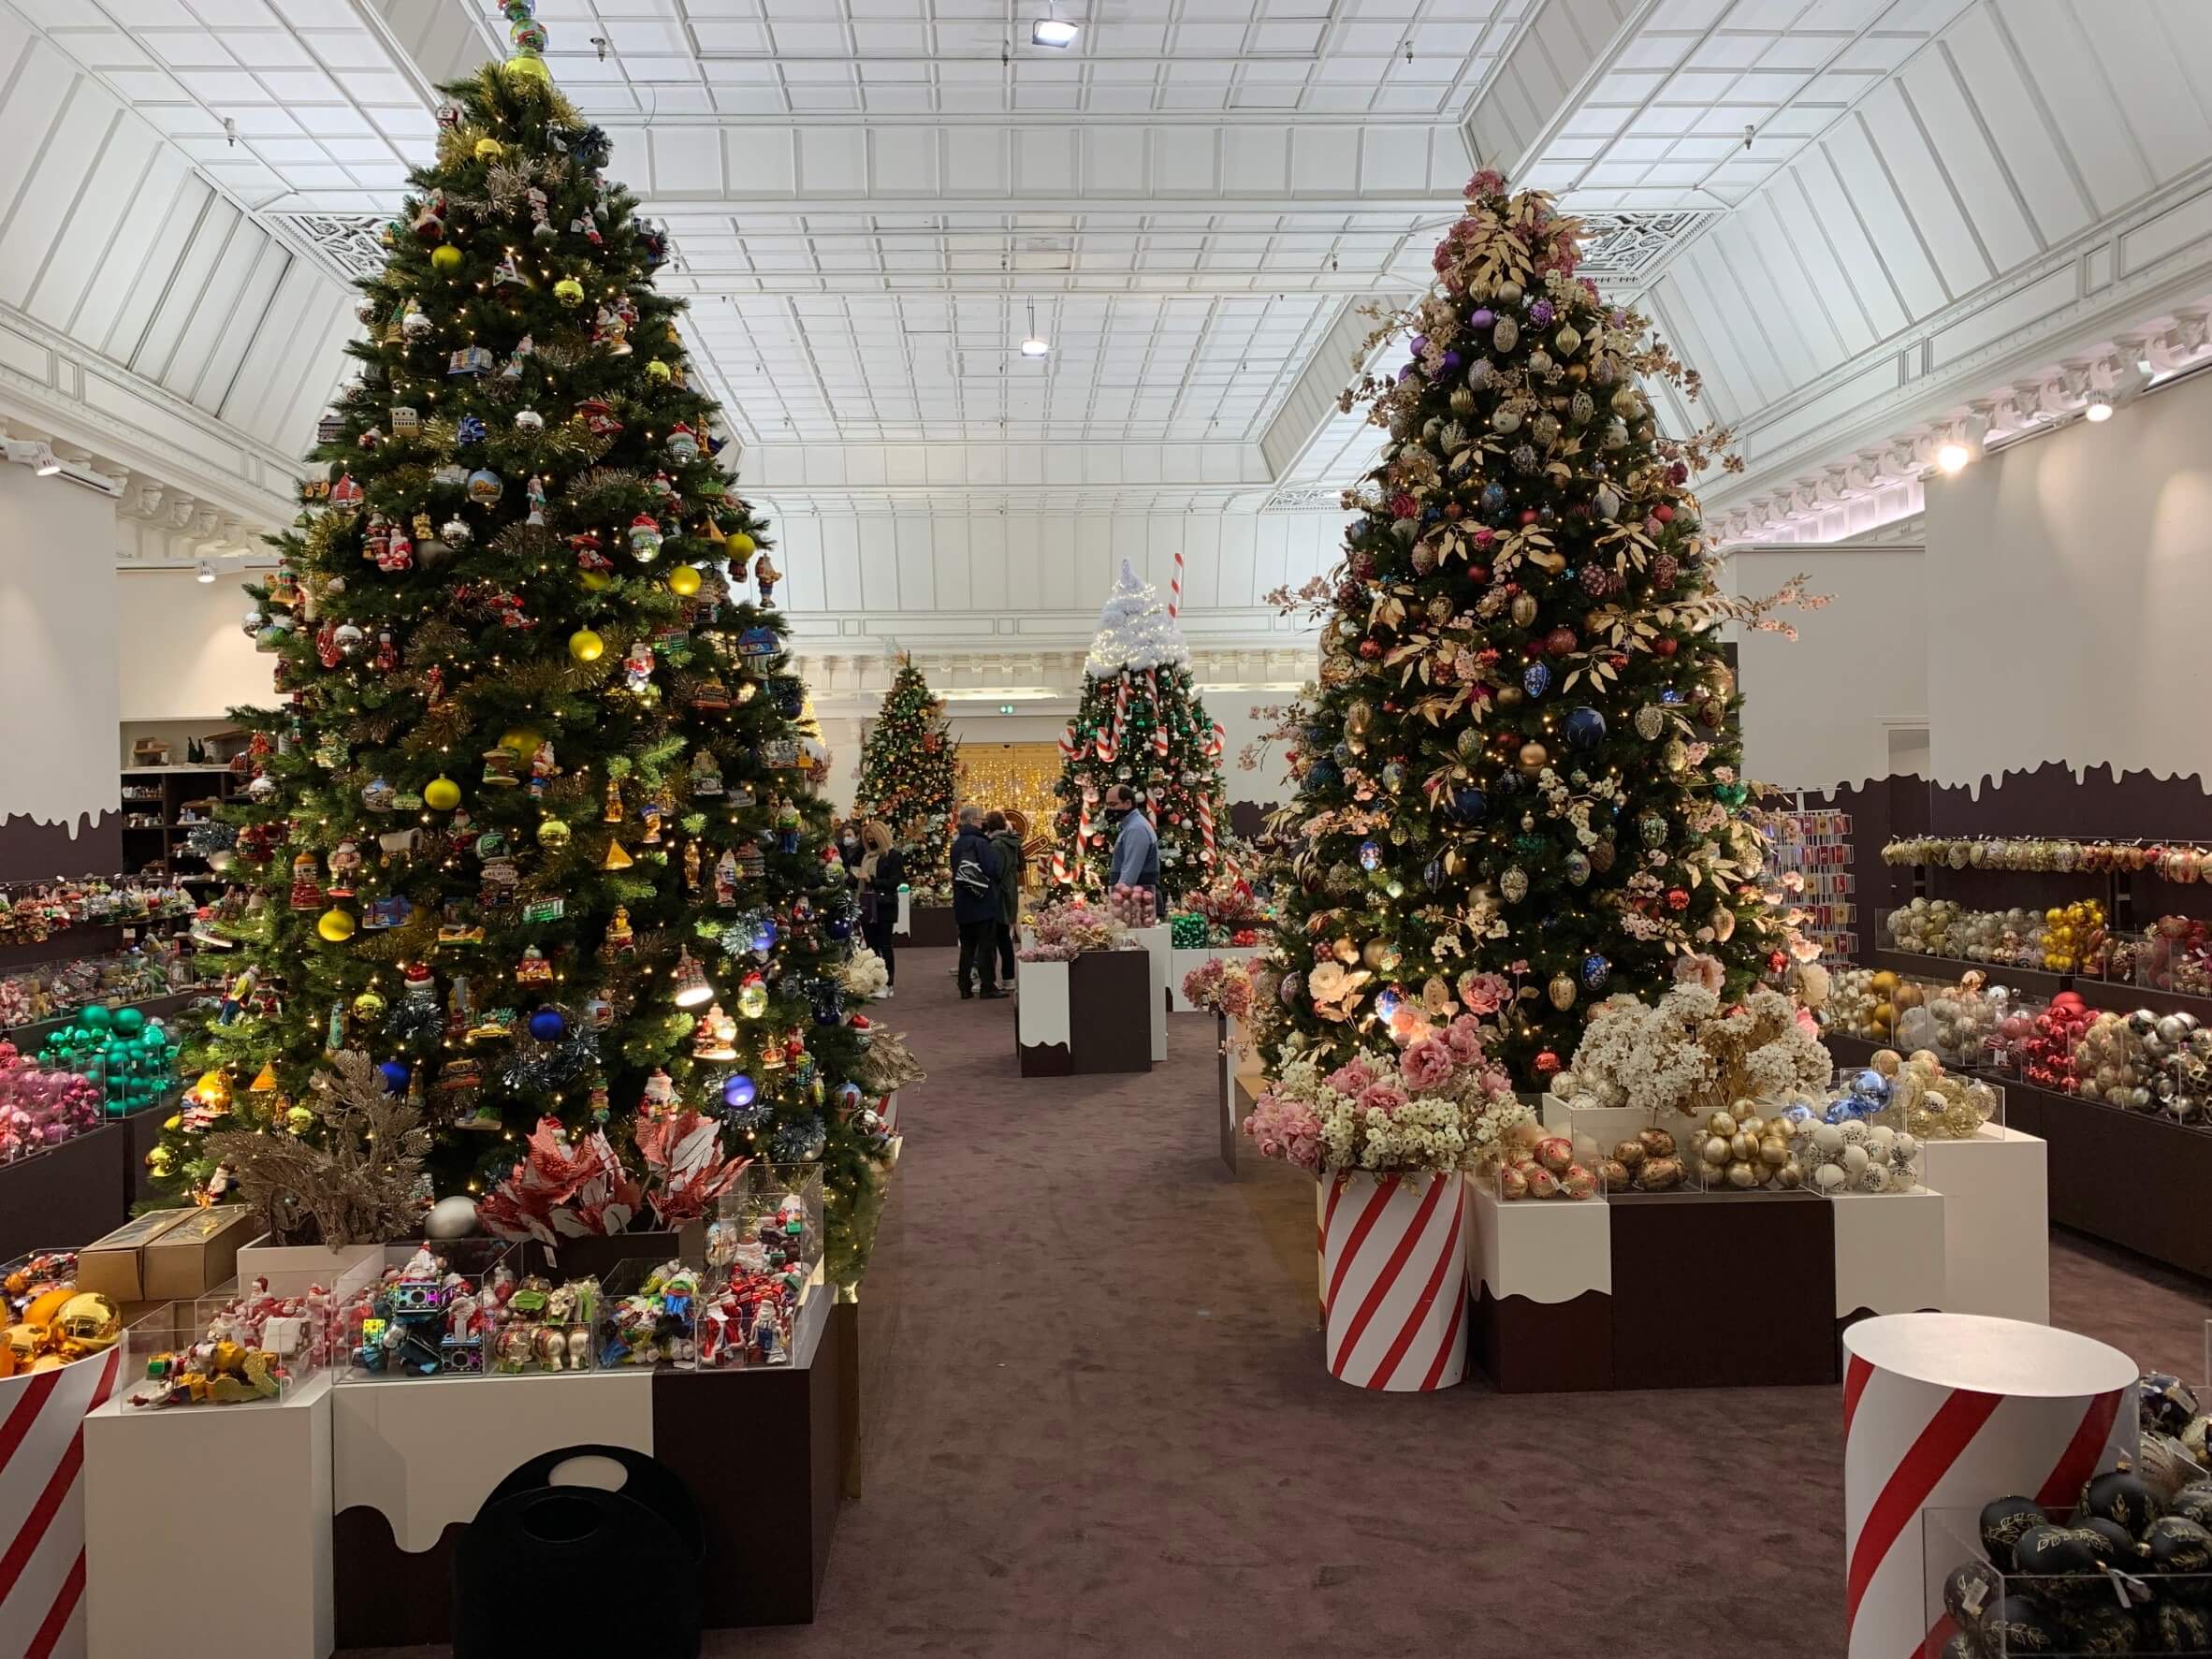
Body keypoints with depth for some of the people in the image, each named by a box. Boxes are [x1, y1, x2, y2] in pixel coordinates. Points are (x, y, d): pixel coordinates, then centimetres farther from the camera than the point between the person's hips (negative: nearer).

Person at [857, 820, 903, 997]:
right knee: (871, 945, 7)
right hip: (867, 906, 6)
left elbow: (894, 882, -13)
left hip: (884, 907, -6)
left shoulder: (893, 855, -4)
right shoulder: (866, 856, 16)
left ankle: (888, 984, 1)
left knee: (884, 945, -4)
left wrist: (872, 880, -15)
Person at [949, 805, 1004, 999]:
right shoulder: (980, 843, -14)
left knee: (967, 946, 12)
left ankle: (965, 988, 13)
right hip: (983, 903, -7)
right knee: (987, 945, -1)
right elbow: (994, 870, -17)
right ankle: (988, 987, 0)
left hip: (962, 904, 7)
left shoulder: (956, 844, 11)